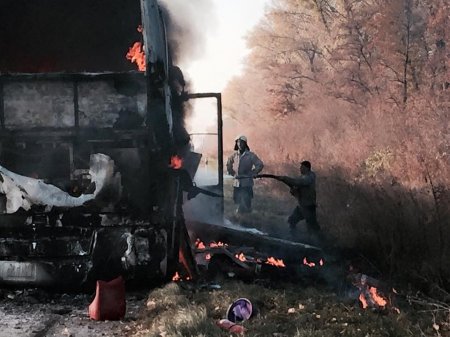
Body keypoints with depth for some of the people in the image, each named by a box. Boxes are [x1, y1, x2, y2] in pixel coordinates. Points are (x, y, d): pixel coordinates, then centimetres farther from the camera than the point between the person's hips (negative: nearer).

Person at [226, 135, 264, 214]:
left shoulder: (250, 155, -6)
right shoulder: (234, 155, 7)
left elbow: (260, 164, -9)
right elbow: (228, 164, 25)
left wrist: (252, 174, -10)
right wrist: (232, 173, 15)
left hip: (246, 183, -5)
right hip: (236, 182, 5)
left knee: (246, 202, -6)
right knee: (237, 200, 10)